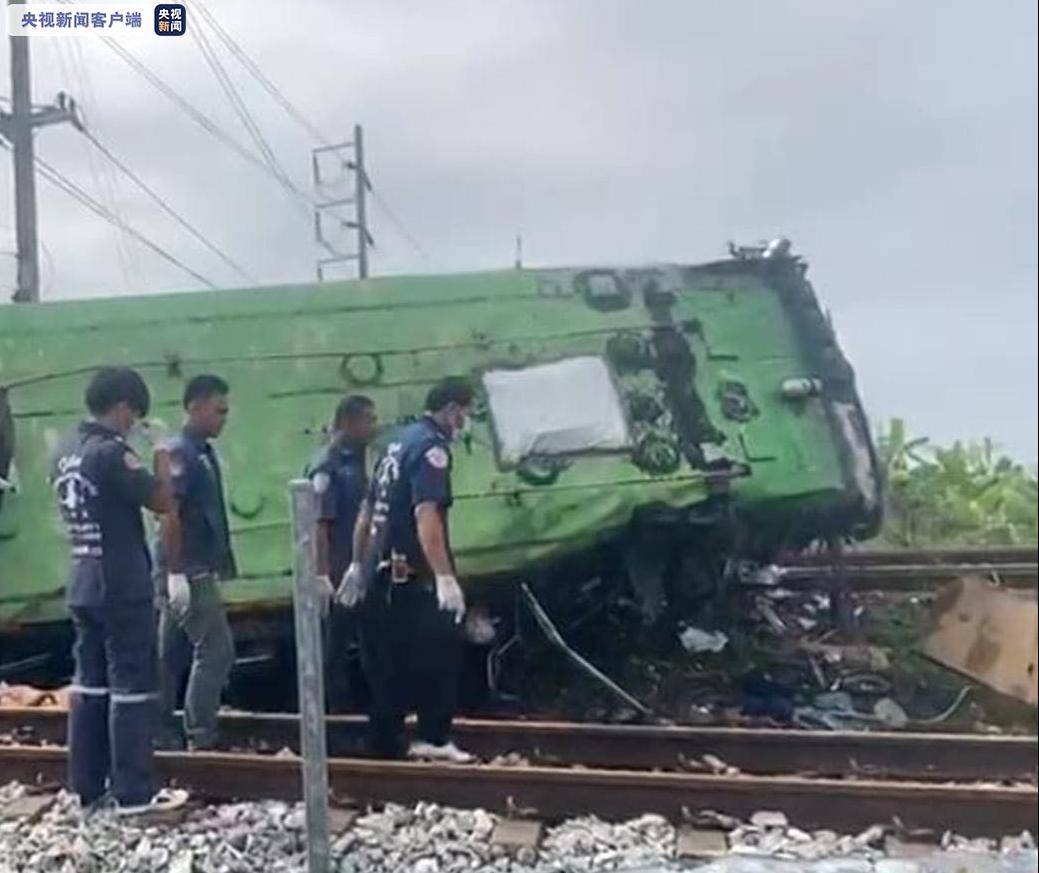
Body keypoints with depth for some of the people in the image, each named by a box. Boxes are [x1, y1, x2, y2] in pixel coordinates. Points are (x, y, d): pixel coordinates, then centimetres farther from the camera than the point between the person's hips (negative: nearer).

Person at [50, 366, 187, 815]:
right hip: (122, 587, -8)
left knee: (89, 681, 13)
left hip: (82, 585, 9)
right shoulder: (112, 452, -17)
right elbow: (163, 501, -17)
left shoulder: (65, 454, 10)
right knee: (131, 686, -2)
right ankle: (134, 793, 4)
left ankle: (88, 787, 21)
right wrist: (162, 455, -6)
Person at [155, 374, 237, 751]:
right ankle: (201, 736, 3)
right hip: (186, 571, -9)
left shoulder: (202, 452, 14)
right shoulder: (179, 452, -14)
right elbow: (169, 514, -20)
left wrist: (217, 566, 20)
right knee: (215, 649, -5)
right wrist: (176, 572, -23)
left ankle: (162, 733, 21)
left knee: (171, 653, 13)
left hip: (196, 569, 9)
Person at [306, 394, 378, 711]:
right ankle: (338, 707, 12)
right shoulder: (327, 465, -15)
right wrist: (322, 575, -23)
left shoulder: (356, 461, 11)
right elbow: (318, 524, -20)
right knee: (336, 641, 2)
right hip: (338, 573, -8)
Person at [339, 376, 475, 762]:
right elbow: (426, 517, -25)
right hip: (411, 576, -9)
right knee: (442, 650, 0)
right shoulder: (432, 446, -12)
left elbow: (367, 511, 20)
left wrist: (358, 564, 25)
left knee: (388, 664, 13)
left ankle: (386, 746, 20)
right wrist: (445, 577, -30)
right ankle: (432, 738, 5)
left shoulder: (401, 441, 16)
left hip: (382, 573, 9)